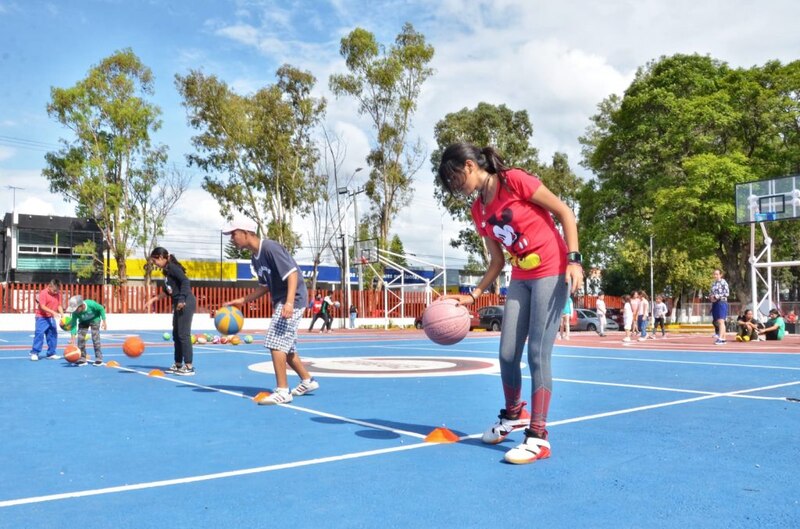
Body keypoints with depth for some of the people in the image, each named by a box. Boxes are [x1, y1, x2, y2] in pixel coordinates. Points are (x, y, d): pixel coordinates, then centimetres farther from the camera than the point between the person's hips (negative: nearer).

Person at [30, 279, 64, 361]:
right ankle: (34, 353, -4)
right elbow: (42, 306, -22)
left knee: (53, 335, 7)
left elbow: (59, 305, 7)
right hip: (41, 317, -6)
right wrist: (53, 312, -31)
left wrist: (62, 314, -8)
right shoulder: (43, 293, -15)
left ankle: (51, 353, 16)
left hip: (51, 317, 6)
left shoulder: (58, 294, 4)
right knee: (39, 334, -12)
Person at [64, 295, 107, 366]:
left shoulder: (91, 304, -38)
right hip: (83, 322, 3)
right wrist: (73, 336, -39)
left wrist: (104, 321, -20)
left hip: (94, 320, -3)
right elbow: (73, 323, -28)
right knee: (80, 338, -8)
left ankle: (99, 358, -7)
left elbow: (101, 309, -20)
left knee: (95, 337, -13)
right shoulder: (75, 312, -31)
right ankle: (82, 359, 2)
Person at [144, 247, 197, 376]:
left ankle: (189, 367, -5)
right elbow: (167, 291, 27)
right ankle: (178, 365, 23)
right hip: (178, 304, 10)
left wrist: (182, 300, -26)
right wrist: (152, 300, 29)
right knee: (176, 335, 14)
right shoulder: (167, 270, 18)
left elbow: (185, 281, -23)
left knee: (183, 334, -9)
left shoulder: (172, 267, -10)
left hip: (186, 303, -10)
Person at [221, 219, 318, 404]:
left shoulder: (270, 248, -17)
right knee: (285, 346, 16)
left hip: (292, 300, -10)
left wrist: (289, 303, -33)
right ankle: (307, 381, 30)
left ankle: (282, 392, -9)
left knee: (275, 342, -14)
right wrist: (242, 300, 13)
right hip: (279, 301, 10)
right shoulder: (255, 258, 11)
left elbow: (292, 273, -23)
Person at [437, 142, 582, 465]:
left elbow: (565, 213, -10)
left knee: (538, 353, -10)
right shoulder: (478, 211, 7)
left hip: (552, 273, -7)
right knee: (507, 354, 5)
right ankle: (514, 415, 30)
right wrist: (473, 295, 3)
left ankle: (538, 437, -3)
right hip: (520, 278, 7)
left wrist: (573, 260, -19)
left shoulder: (515, 181, -13)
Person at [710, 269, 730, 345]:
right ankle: (723, 339, 13)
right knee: (716, 322, 7)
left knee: (721, 321, -13)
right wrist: (712, 298, 2)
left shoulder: (723, 282, -5)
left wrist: (716, 297, -14)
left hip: (722, 302, -8)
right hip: (714, 303, 8)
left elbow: (727, 293, -12)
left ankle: (720, 338, -19)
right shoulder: (713, 283, 17)